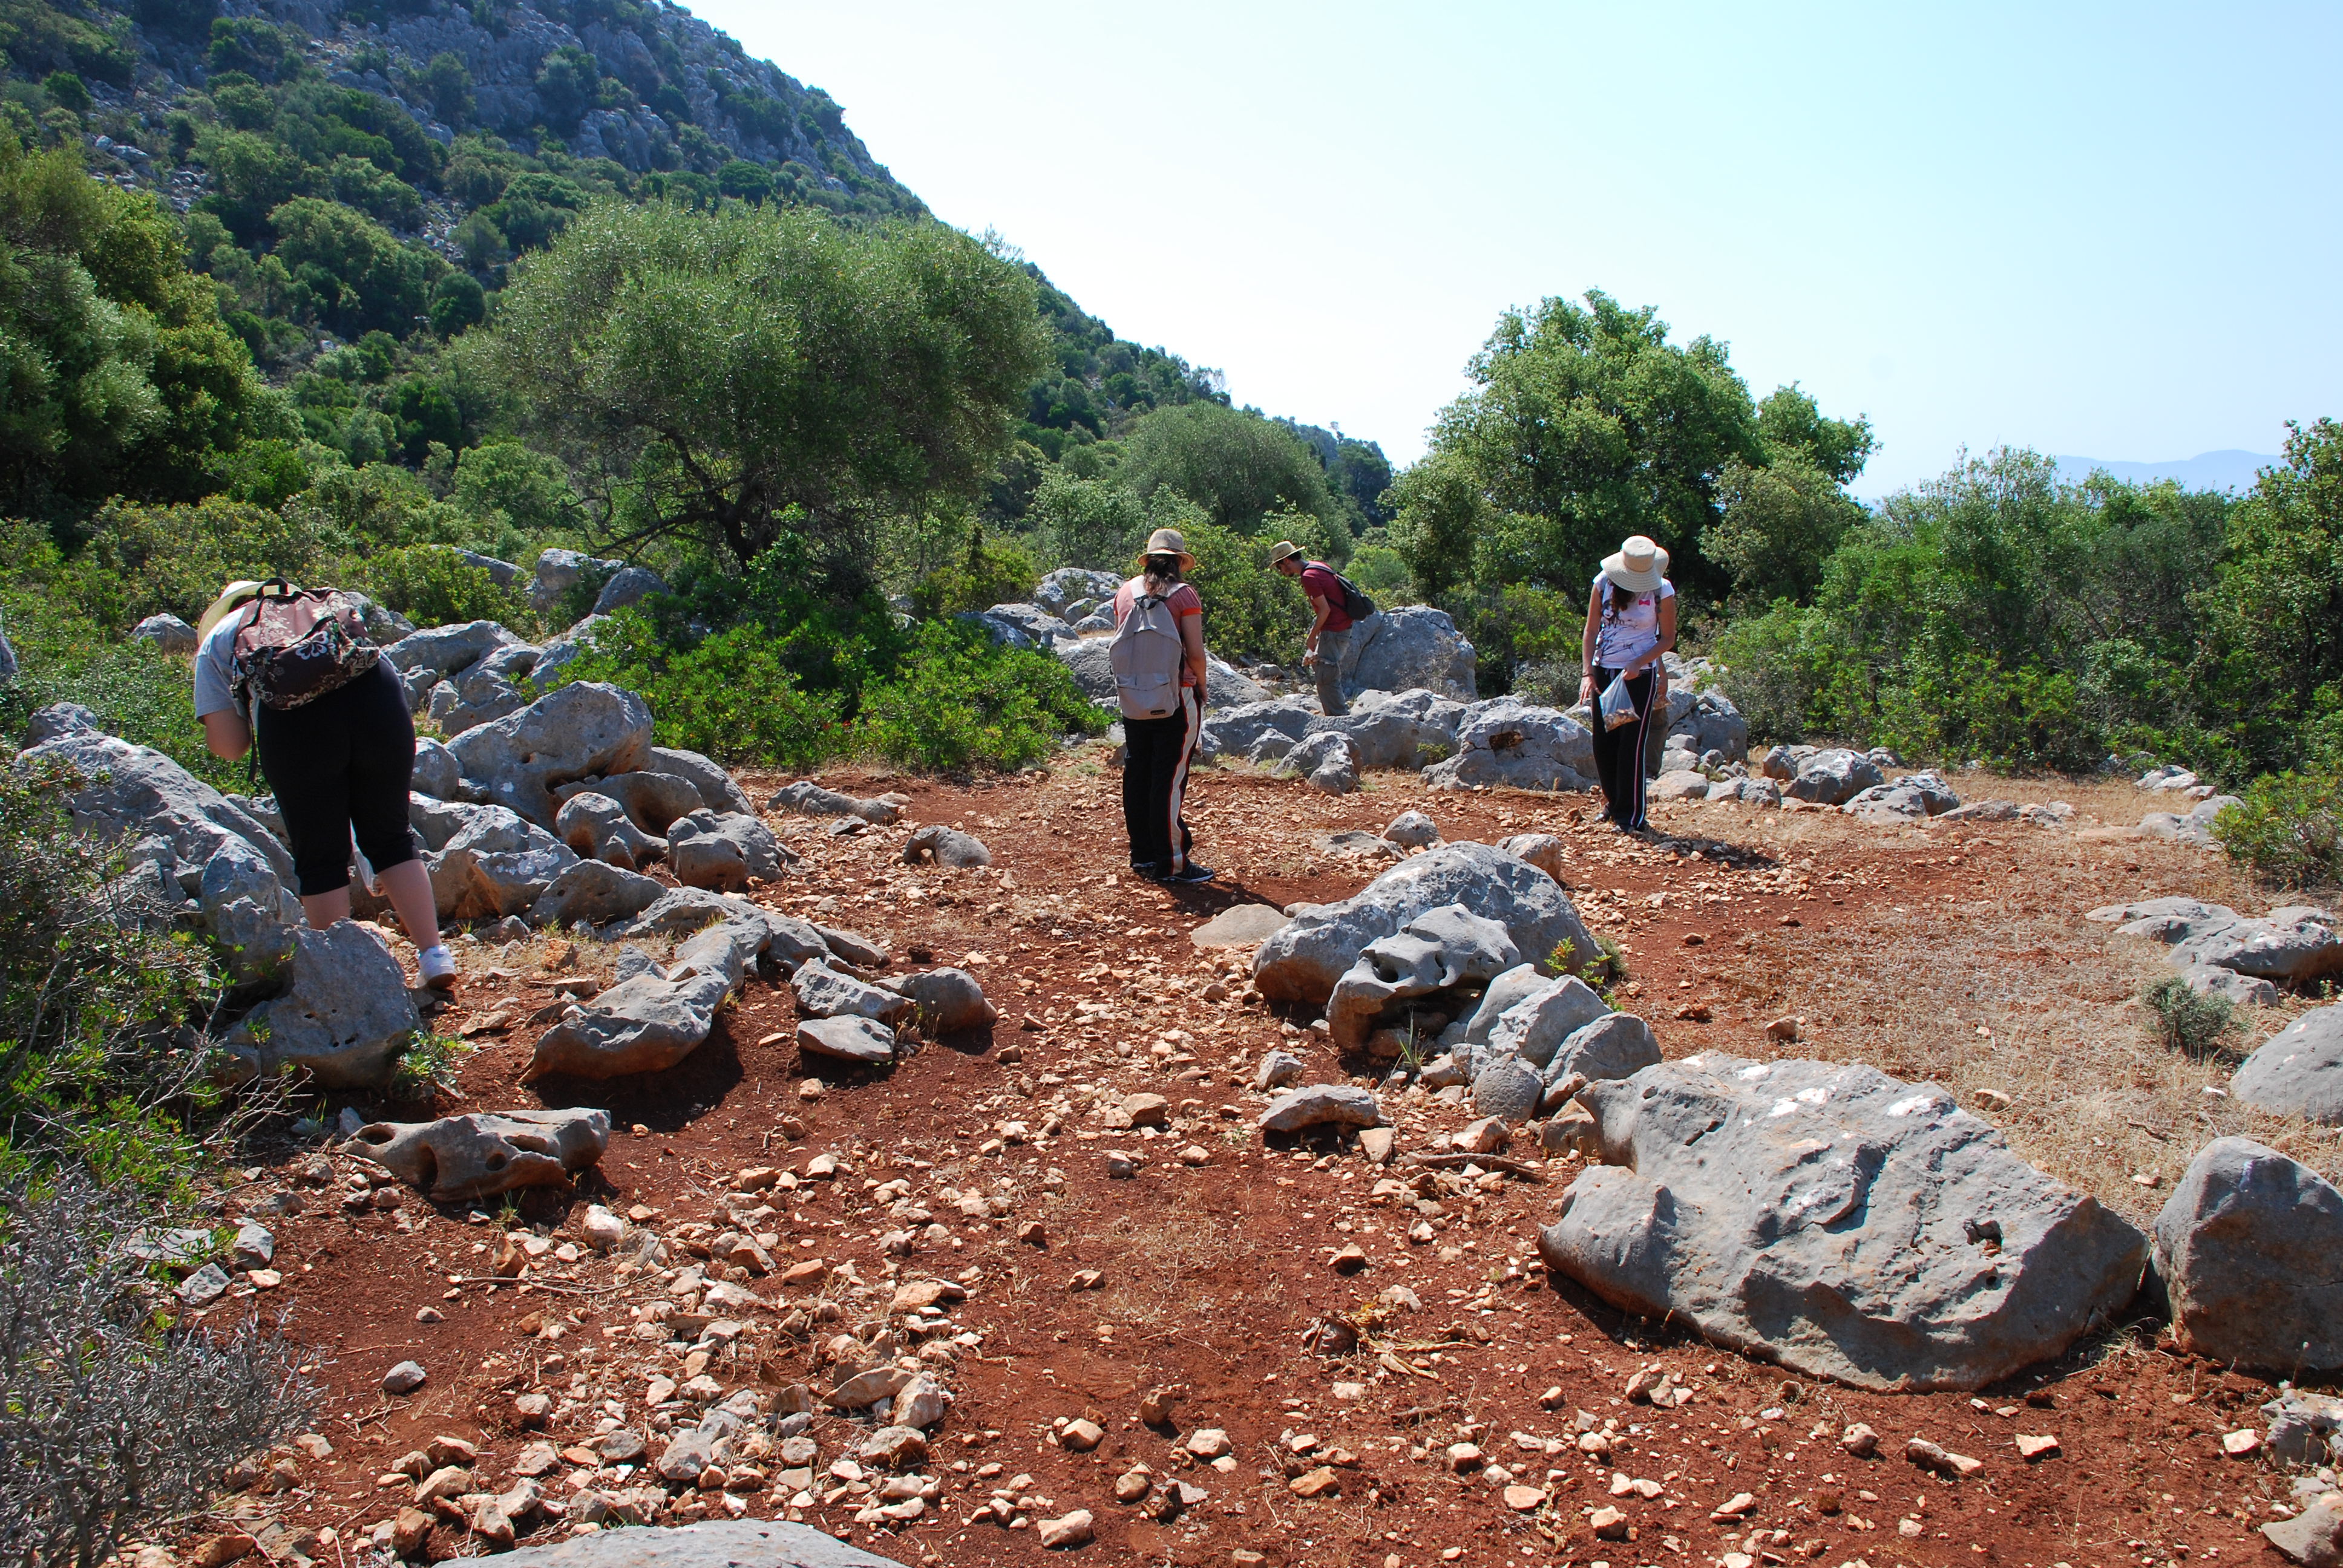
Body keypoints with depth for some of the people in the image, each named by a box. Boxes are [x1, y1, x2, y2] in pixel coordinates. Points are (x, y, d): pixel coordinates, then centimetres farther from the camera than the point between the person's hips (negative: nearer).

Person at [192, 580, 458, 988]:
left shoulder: (216, 640, 28)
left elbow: (228, 747, 14)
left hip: (294, 713, -2)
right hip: (375, 692, 3)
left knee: (319, 859, 11)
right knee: (391, 838, 18)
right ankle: (434, 955, 15)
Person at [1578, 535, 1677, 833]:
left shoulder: (1662, 590, -9)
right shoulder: (1604, 583, -3)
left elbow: (1668, 639, -3)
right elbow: (1591, 631, -1)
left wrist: (1638, 663, -17)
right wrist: (1587, 673, -10)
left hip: (1641, 674, -3)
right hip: (1603, 671, 3)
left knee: (1631, 744, -6)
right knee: (1603, 743, 7)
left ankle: (1631, 817, 1)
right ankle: (1613, 802, 27)